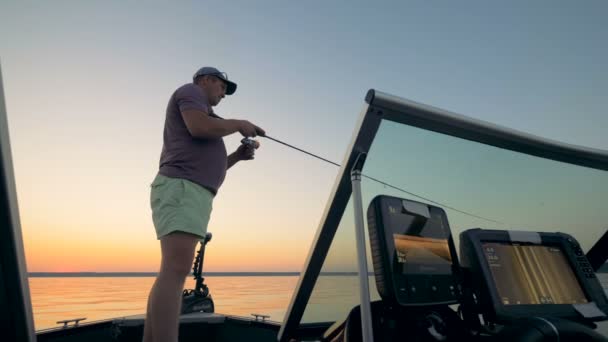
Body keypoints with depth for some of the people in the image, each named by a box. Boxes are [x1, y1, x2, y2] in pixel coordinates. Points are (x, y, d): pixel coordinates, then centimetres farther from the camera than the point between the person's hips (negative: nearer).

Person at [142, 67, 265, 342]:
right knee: (176, 271, -22)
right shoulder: (190, 92, 8)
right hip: (181, 189, -10)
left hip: (189, 194, 10)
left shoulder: (201, 115, 34)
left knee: (171, 273, 4)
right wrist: (239, 124, 0)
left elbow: (206, 168, 30)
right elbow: (200, 127, -15)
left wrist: (238, 155, 20)